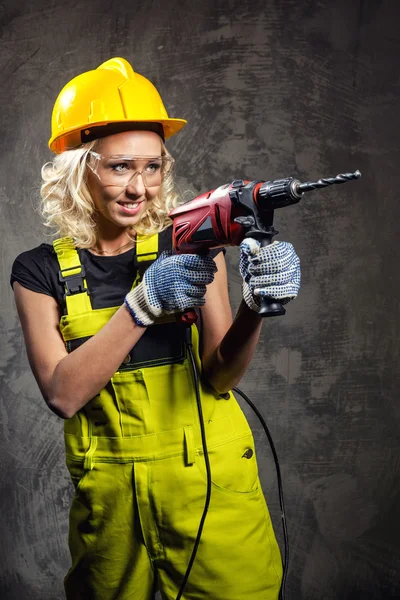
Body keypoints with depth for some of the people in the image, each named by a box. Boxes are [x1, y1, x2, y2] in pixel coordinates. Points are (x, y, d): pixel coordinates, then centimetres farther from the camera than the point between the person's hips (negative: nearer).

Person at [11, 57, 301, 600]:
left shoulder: (191, 245, -4)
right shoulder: (41, 271, -3)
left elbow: (220, 376, -9)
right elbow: (63, 394, -15)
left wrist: (257, 305, -29)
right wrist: (144, 303, -27)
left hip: (210, 489, 0)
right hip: (109, 498, 1)